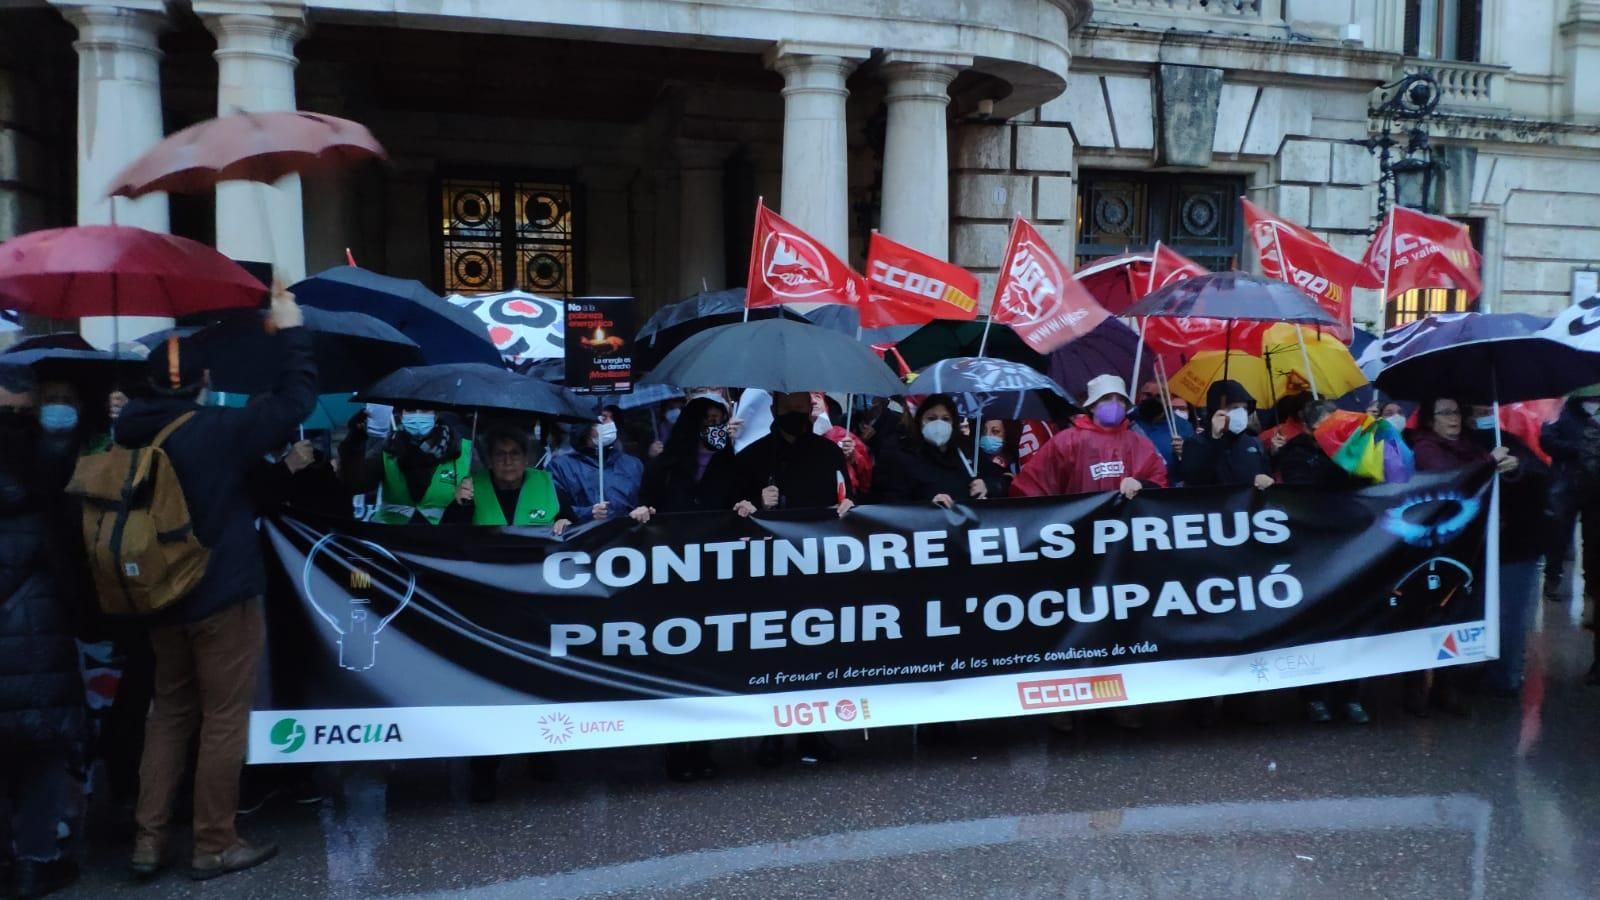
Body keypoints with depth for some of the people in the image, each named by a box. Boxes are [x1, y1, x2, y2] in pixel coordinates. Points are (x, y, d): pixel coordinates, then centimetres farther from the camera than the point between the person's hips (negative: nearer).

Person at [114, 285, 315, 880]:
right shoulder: (217, 430, -17)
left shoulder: (129, 438, 1)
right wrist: (291, 331, -7)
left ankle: (149, 839, 21)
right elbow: (295, 401, -14)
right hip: (222, 597, -6)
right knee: (224, 719, 3)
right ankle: (214, 846, 11)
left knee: (169, 712, 19)